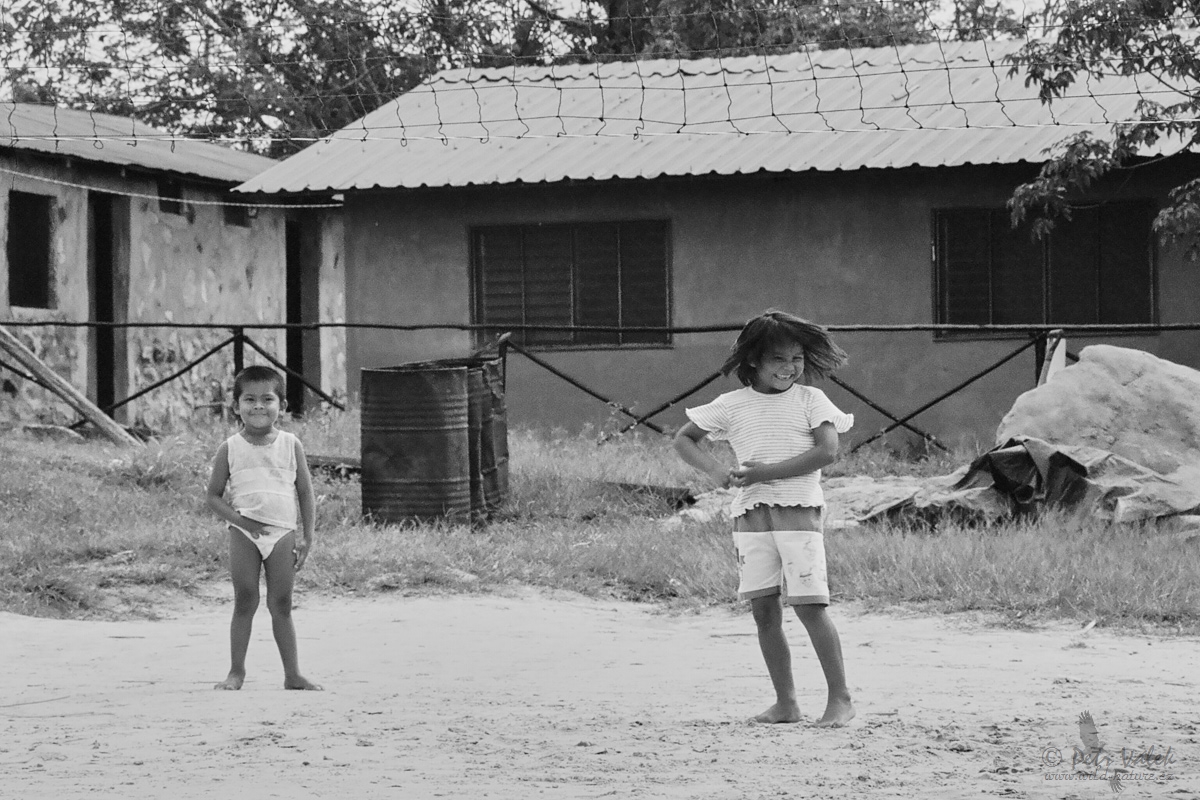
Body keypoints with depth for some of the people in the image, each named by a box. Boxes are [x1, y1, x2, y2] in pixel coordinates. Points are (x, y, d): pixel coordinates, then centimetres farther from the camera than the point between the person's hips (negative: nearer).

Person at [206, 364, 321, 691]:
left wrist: (307, 538, 2)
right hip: (244, 534, -1)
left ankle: (292, 674, 8)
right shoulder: (230, 449, 1)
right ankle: (236, 671, 8)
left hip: (283, 533, 1)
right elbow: (213, 496, 3)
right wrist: (239, 519, -13)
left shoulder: (290, 445, 4)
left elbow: (306, 493, 8)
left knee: (281, 605, 3)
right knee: (244, 603, 1)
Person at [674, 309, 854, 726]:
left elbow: (827, 450, -10)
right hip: (750, 515, 3)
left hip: (798, 511, -3)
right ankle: (785, 702, 10)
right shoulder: (732, 405, 9)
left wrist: (766, 472, -14)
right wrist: (715, 470, -4)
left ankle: (840, 698, -3)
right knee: (764, 610, 2)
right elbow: (683, 438, 15)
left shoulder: (810, 399, 3)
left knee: (809, 605, -10)